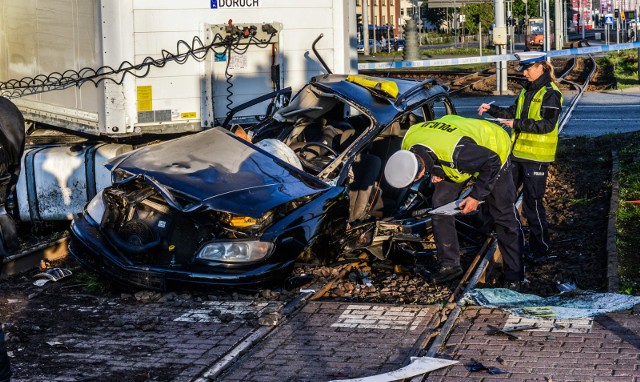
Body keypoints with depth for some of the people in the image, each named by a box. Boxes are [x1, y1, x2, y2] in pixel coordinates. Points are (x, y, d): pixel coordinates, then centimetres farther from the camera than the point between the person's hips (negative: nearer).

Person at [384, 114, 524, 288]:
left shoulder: (456, 151, -47)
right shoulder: (408, 143, -25)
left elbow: (491, 162, -31)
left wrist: (476, 196, -25)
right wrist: (435, 170, -14)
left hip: (492, 149, -6)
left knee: (503, 214, -4)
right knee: (440, 203, -4)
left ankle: (514, 273, 6)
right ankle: (449, 263, 7)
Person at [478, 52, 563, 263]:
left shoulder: (550, 94, -13)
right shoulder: (528, 90, 13)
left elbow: (547, 125, -21)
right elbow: (512, 112, 18)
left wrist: (518, 124, -23)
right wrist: (492, 109, 5)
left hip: (536, 158, -9)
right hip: (518, 153, 9)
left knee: (533, 203, -4)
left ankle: (540, 250, 8)